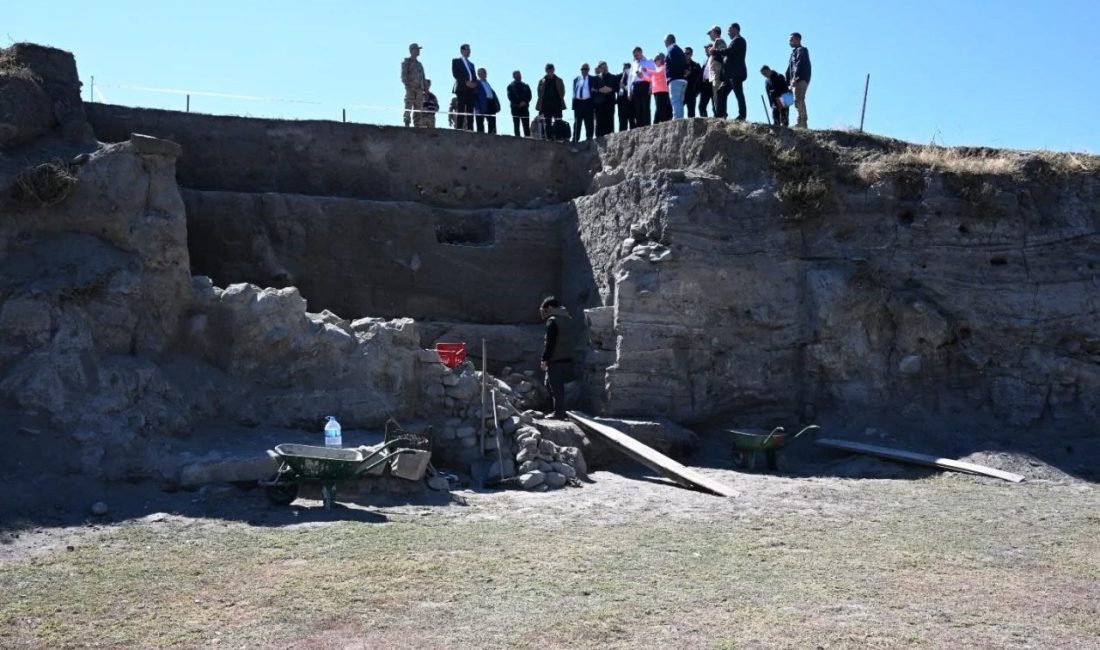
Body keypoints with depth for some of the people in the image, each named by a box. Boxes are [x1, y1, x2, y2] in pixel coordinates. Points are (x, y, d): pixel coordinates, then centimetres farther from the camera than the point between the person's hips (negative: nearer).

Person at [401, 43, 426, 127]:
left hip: (419, 89, 6)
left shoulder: (419, 64, 23)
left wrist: (424, 89, 13)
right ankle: (407, 124, -13)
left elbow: (423, 77, 23)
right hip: (410, 88, -6)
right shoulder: (406, 62, 4)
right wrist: (407, 86, -18)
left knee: (418, 108, 1)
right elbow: (403, 76, -5)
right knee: (408, 108, -10)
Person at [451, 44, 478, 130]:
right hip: (462, 88, -5)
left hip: (471, 90, 5)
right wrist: (466, 82, -14)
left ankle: (470, 129, -9)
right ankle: (459, 129, -18)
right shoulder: (456, 61, 11)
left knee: (470, 112, -4)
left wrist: (474, 83, -4)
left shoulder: (471, 64, 29)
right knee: (461, 110, -13)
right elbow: (455, 74, -4)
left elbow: (475, 77, 20)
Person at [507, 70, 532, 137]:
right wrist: (519, 104, -12)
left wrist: (525, 102, -10)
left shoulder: (525, 86, 15)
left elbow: (529, 96, 9)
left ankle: (527, 137, -6)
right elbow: (510, 97, -2)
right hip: (515, 108, -2)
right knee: (516, 125, -3)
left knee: (526, 125, -5)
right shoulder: (511, 86, 6)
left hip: (524, 107, 2)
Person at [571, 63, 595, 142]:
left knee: (589, 123, 0)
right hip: (578, 102, 3)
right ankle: (575, 140, 9)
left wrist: (594, 106, -6)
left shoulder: (592, 79, 3)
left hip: (588, 102, -3)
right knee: (577, 123, 5)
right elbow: (574, 92, 13)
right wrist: (574, 104, 5)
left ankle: (589, 139, 5)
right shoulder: (576, 80, 12)